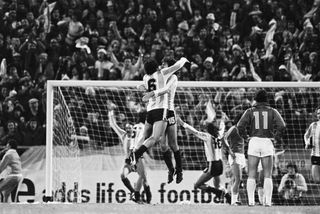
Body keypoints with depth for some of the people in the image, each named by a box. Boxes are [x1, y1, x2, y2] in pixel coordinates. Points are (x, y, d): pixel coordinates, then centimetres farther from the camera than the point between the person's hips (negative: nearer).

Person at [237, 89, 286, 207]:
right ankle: (268, 201, -3)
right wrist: (277, 137, 6)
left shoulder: (250, 111, 5)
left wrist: (244, 136, 8)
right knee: (267, 175, 4)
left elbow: (240, 125, -8)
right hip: (267, 143, 0)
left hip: (254, 142, 0)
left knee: (251, 175, 4)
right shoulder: (272, 111, 5)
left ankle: (251, 201, -4)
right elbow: (281, 126, -8)